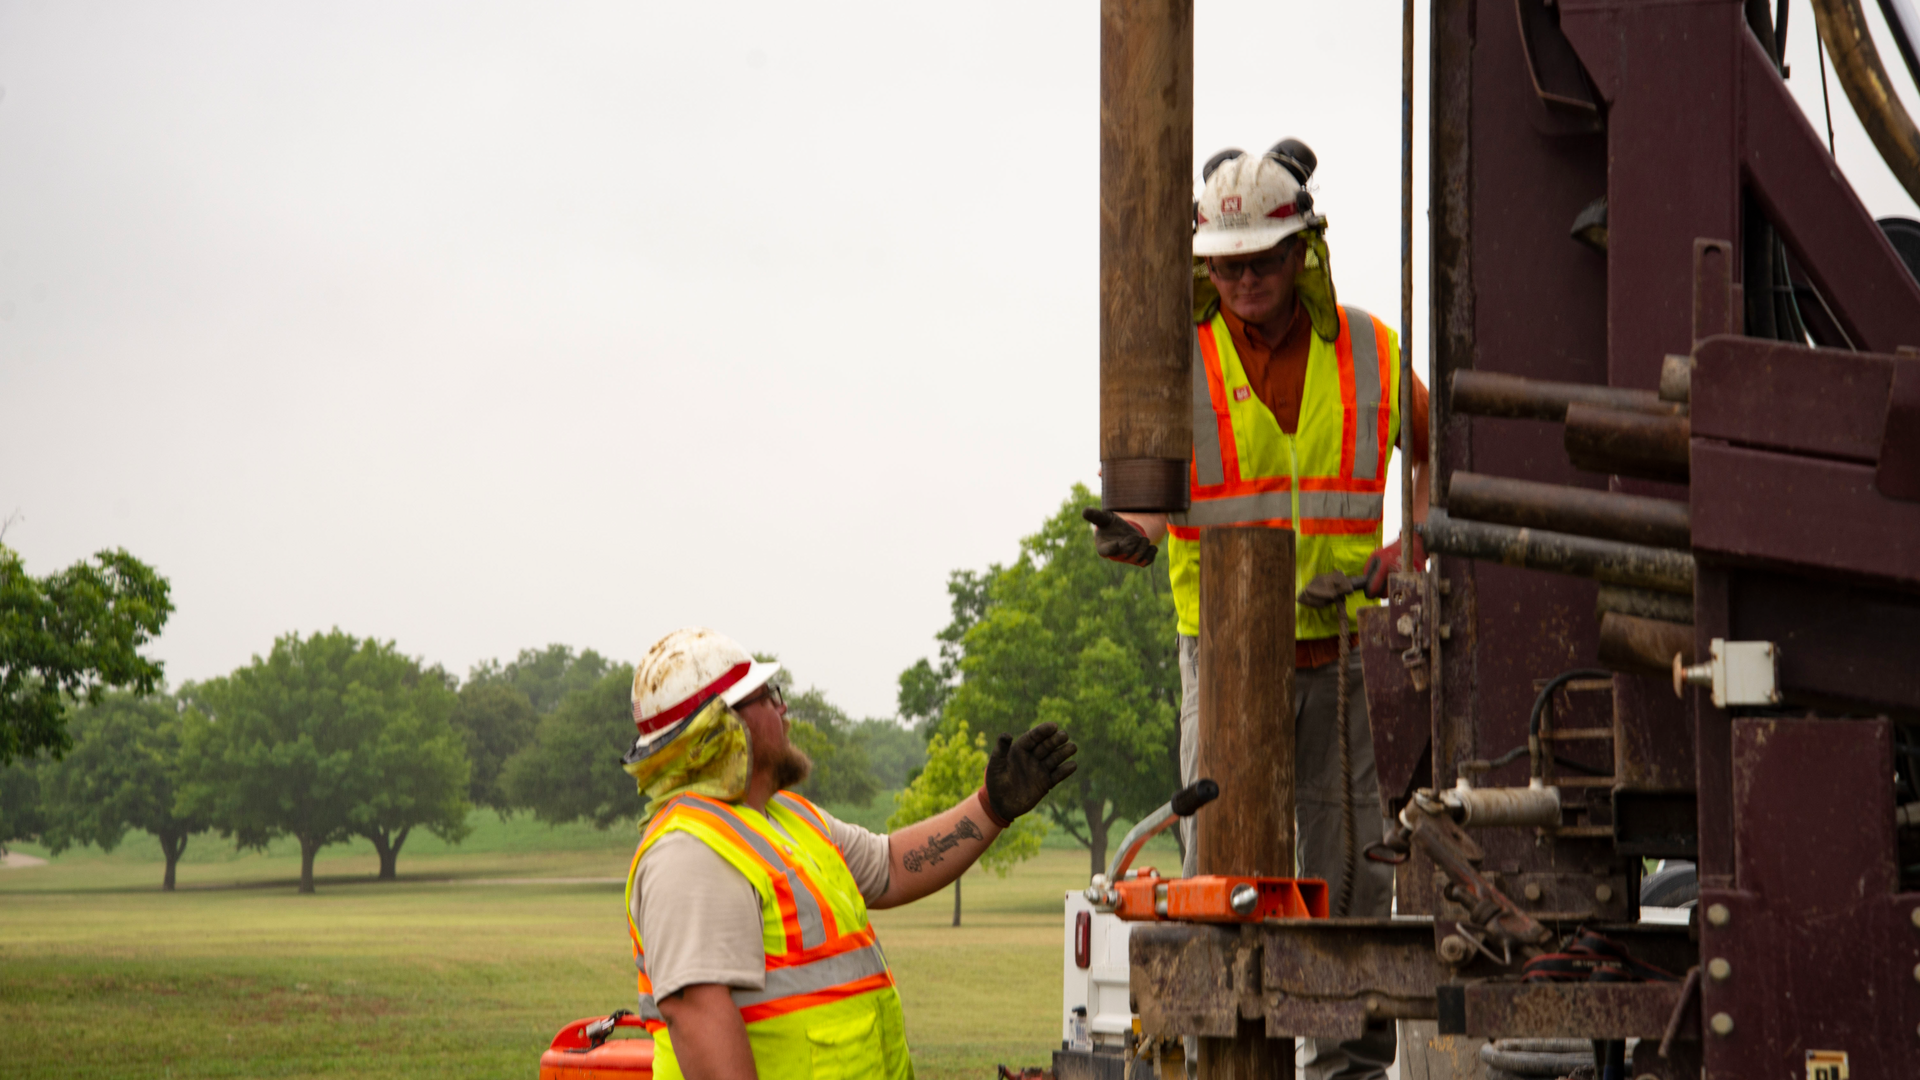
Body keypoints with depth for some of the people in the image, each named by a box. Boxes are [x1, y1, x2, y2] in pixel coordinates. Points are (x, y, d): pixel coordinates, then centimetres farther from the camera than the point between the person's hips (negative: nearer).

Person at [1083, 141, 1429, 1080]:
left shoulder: (1366, 351, 5)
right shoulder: (1181, 352, 1)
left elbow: (1437, 456, 16)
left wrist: (1406, 551, -1)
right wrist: (1132, 533, -24)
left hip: (1345, 649, 1)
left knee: (1350, 860, 5)